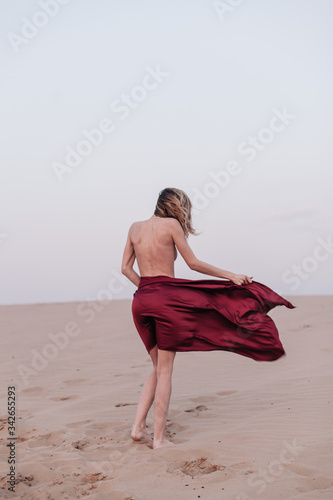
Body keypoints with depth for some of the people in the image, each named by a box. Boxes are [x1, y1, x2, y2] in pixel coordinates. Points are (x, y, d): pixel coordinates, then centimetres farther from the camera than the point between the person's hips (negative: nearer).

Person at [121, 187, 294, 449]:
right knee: (165, 371, 2)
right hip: (167, 298, -6)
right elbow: (193, 263, 0)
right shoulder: (171, 224, -2)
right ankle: (159, 438, 6)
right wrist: (231, 275, 6)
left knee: (159, 368, 17)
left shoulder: (135, 228, 13)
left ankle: (138, 427, 11)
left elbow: (126, 267, 13)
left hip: (141, 300, 6)